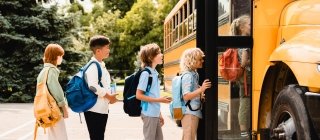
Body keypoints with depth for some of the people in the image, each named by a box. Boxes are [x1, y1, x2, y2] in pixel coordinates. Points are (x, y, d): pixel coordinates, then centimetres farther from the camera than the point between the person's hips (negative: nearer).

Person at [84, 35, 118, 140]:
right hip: (94, 109, -9)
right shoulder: (93, 66, -14)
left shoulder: (101, 65, 15)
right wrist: (109, 96, -15)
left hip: (102, 108, 9)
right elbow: (93, 86, -26)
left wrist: (110, 96, 4)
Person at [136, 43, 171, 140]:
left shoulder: (155, 73, 11)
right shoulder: (146, 73, -13)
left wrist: (159, 114, 16)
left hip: (155, 113, 8)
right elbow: (139, 95, -16)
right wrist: (159, 100, -17)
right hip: (149, 114, -8)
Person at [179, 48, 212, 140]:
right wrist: (201, 89, -31)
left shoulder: (194, 74, 12)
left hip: (193, 112, 9)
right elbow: (186, 96, -24)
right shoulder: (188, 75, -15)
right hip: (189, 113, -9)